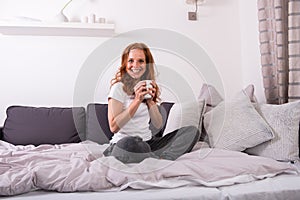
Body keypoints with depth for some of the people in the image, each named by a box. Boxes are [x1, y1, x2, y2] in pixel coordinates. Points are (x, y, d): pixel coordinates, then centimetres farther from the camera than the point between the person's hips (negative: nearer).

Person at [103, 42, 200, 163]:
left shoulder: (149, 87, 13)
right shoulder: (118, 87, -6)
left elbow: (158, 125, 7)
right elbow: (114, 127, -16)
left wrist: (150, 101, -10)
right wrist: (137, 100, -19)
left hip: (149, 142, 6)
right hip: (124, 143, -6)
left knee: (192, 131, -10)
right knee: (127, 144, -43)